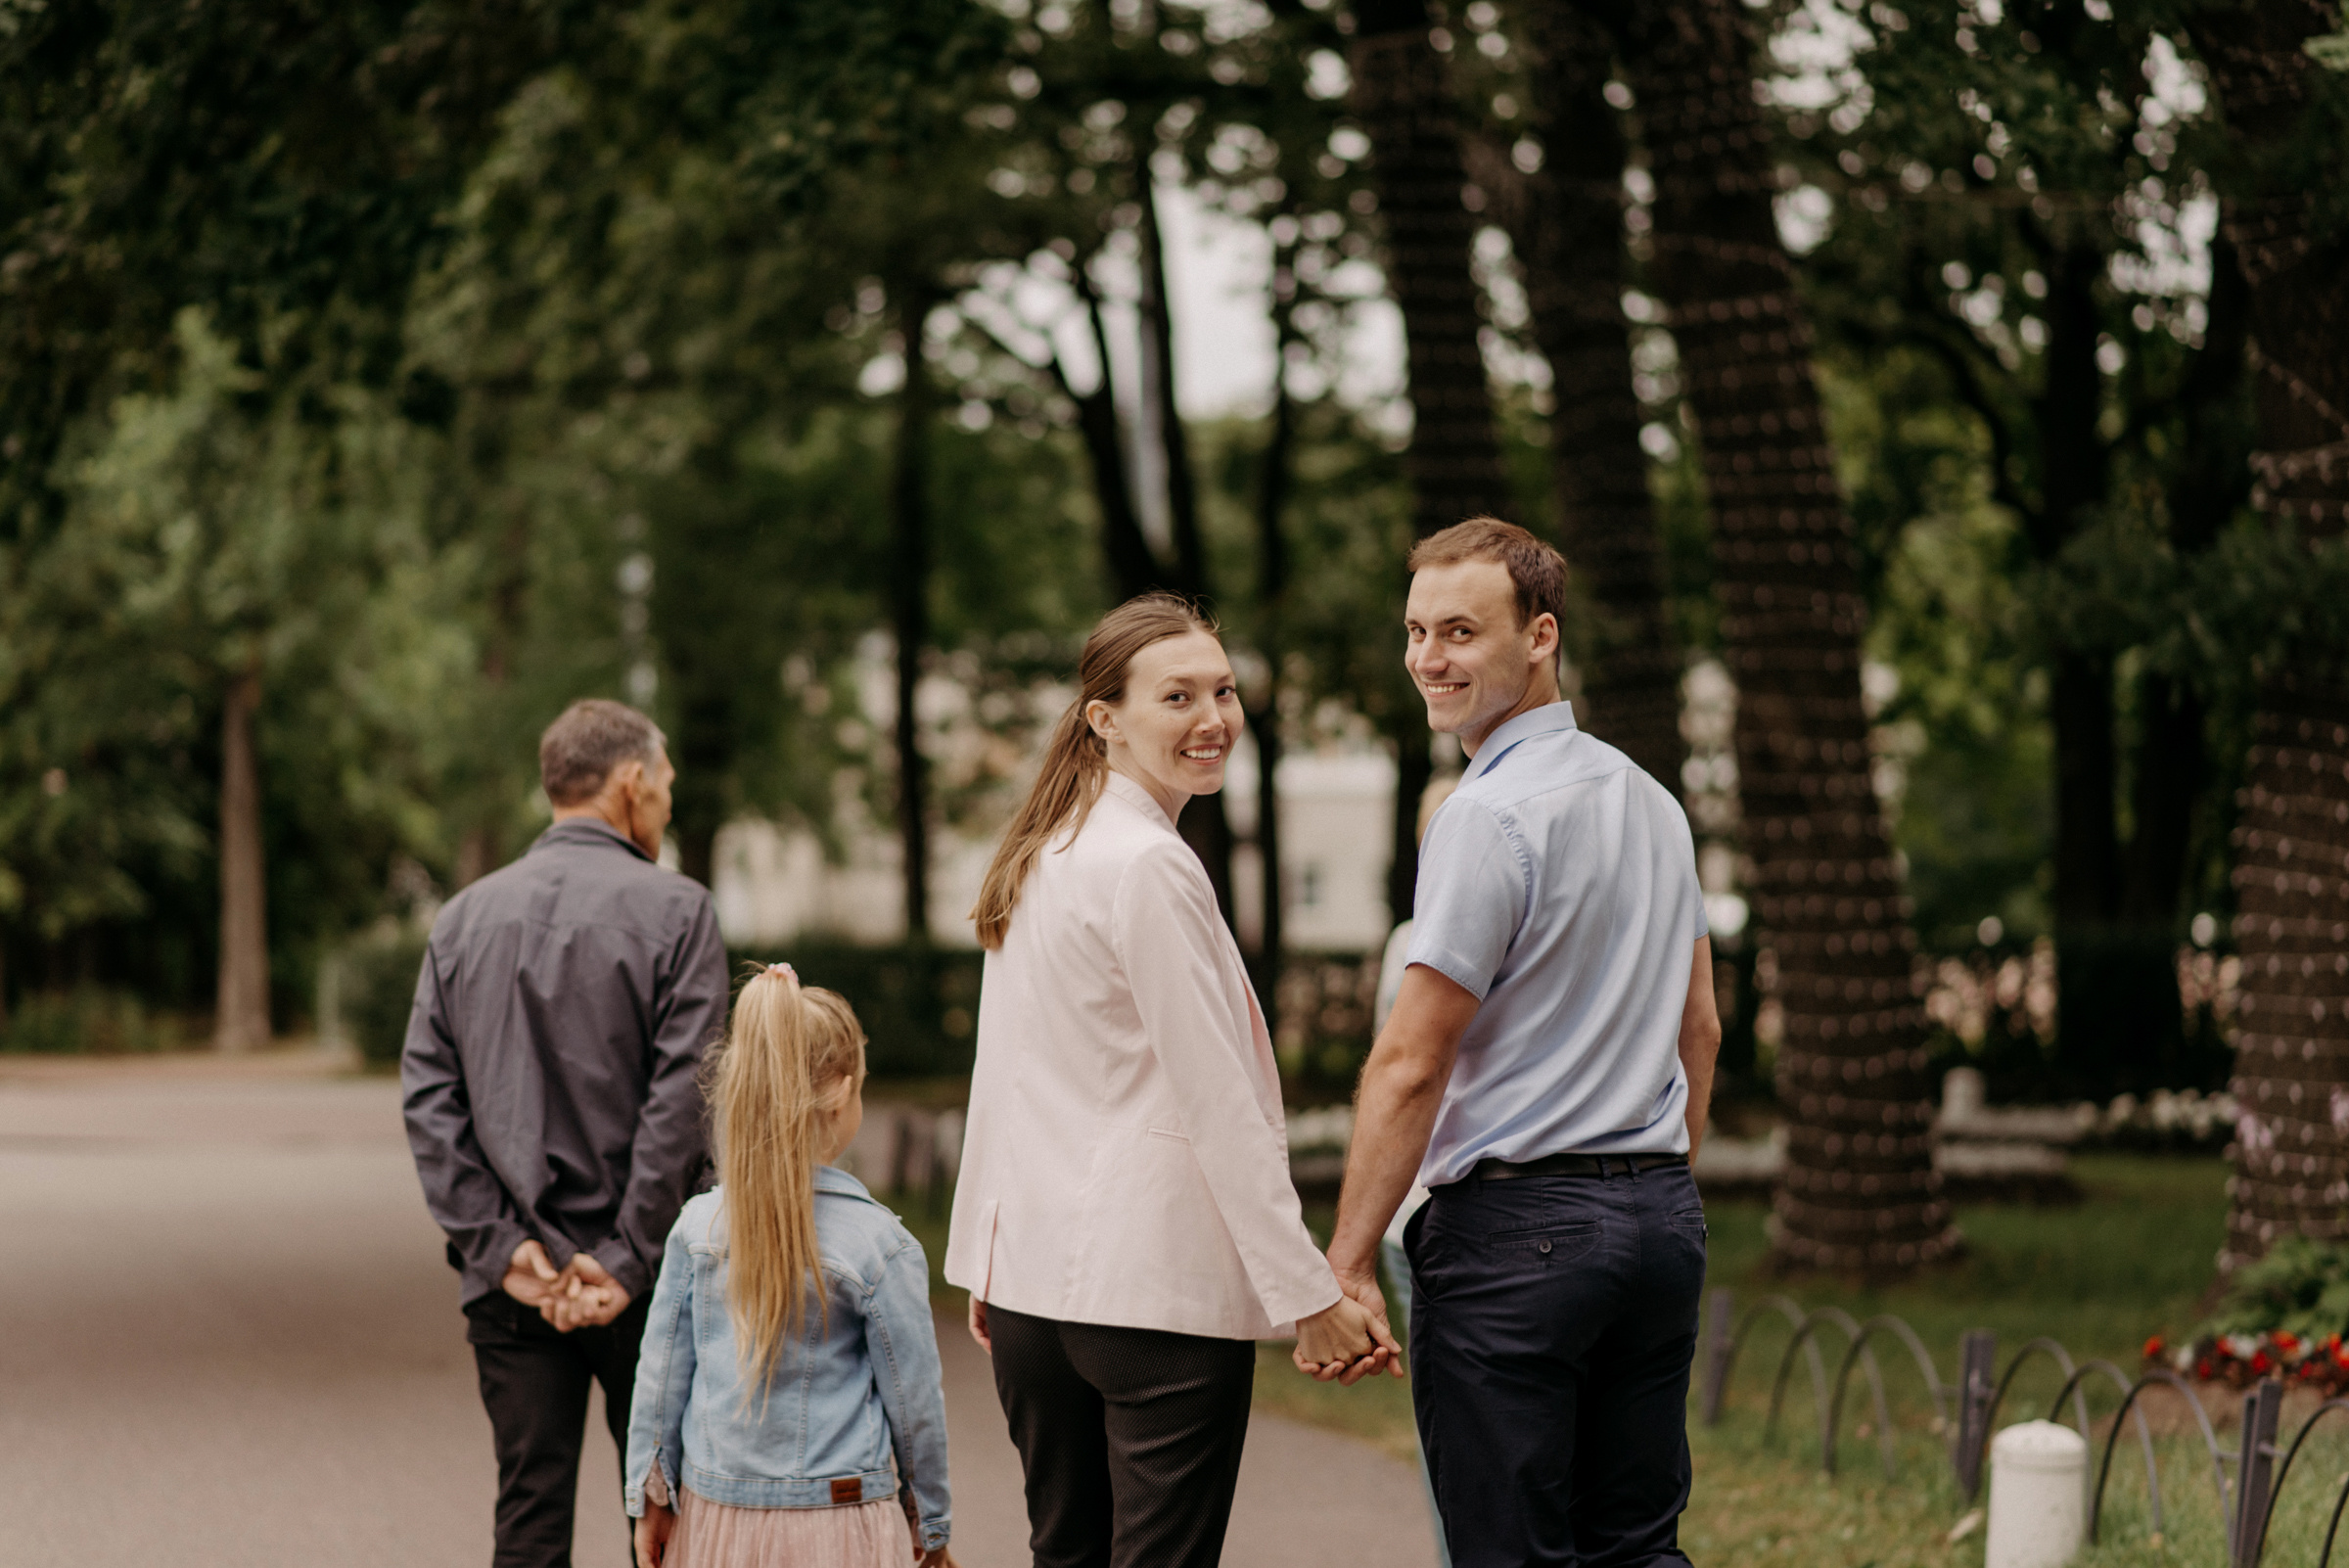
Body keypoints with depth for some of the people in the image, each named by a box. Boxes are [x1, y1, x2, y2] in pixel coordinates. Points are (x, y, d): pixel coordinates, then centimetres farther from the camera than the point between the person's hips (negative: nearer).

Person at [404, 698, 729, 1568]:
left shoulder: (465, 916, 7)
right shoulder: (675, 910, -5)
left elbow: (428, 1095, 0)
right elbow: (683, 1097, -14)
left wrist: (499, 1244, -3)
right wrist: (630, 1258, -12)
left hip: (512, 1277, 3)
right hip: (633, 1269, -3)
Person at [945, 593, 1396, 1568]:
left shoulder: (1037, 859, 13)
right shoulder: (1148, 867, -13)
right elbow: (1219, 1107, -15)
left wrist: (984, 1262, 21)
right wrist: (1312, 1298, -13)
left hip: (1032, 1281, 9)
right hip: (1157, 1286, -9)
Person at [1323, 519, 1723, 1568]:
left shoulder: (1489, 816, -13)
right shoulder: (1653, 801, 14)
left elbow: (1412, 1064, -15)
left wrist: (1348, 1260, -11)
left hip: (1516, 1226, -8)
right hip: (1664, 1215, 8)